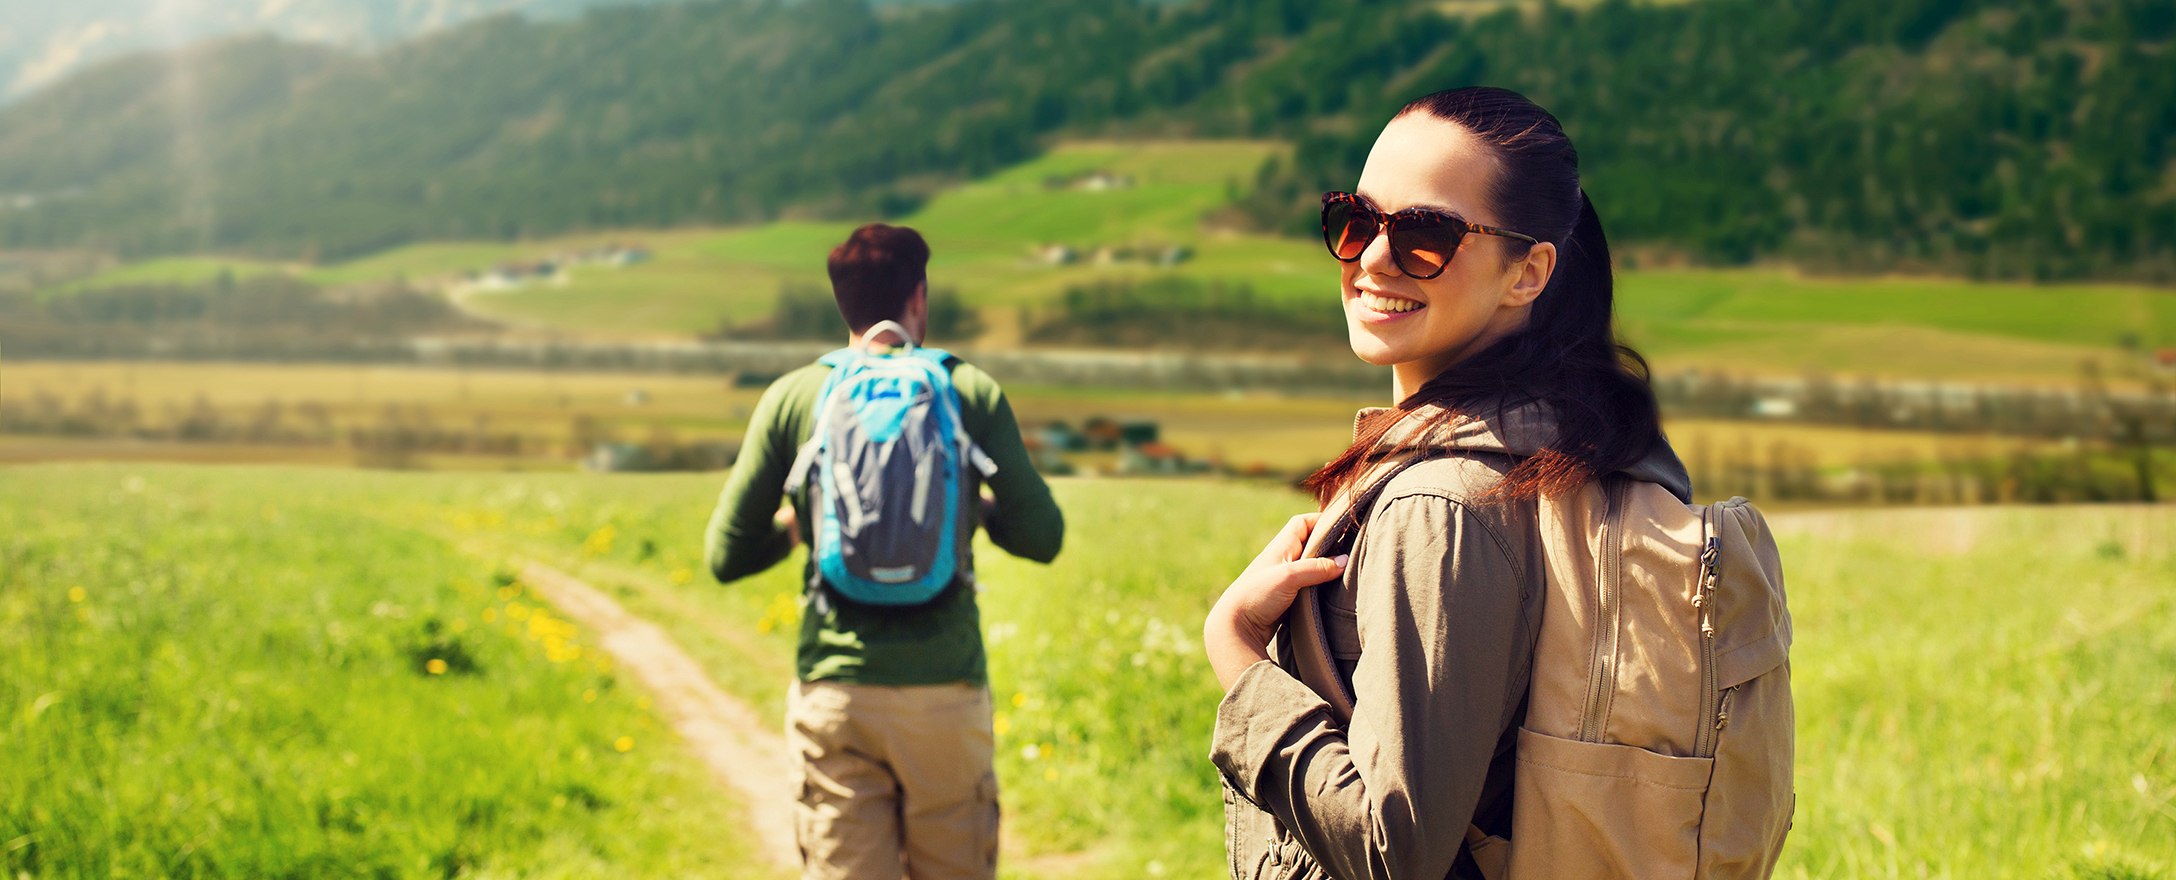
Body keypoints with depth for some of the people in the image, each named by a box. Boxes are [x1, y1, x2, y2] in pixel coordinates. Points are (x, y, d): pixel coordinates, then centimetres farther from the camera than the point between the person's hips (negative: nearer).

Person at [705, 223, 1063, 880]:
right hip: (945, 689, 0)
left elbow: (726, 557, 2)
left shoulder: (792, 397, 3)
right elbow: (1042, 538, 1)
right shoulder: (972, 392, 1)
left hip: (834, 693, 1)